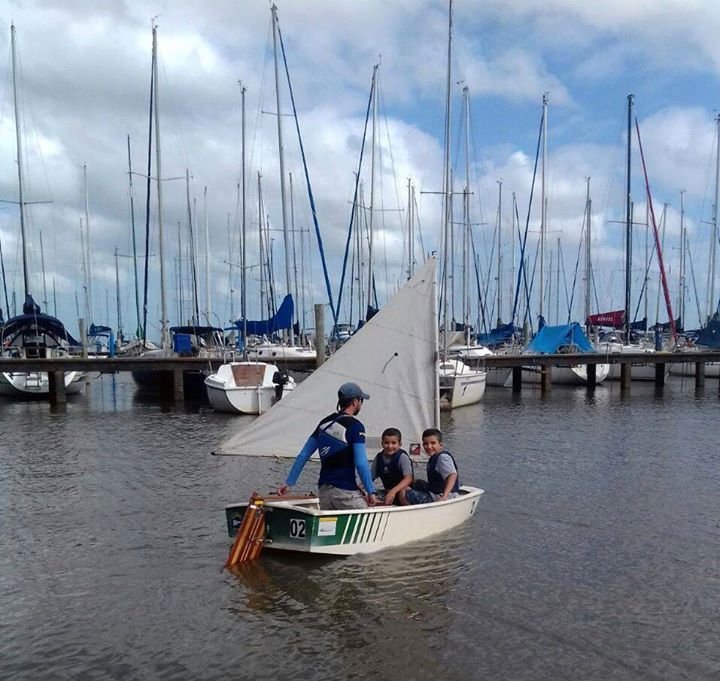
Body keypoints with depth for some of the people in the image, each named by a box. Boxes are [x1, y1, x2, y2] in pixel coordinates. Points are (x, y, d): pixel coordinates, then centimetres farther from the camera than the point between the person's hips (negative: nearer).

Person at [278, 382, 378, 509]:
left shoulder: (325, 423, 13)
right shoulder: (355, 426, -8)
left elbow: (303, 455, 12)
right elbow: (361, 463, -15)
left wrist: (289, 482, 15)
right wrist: (371, 491, -9)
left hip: (323, 489, 7)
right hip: (345, 491, -7)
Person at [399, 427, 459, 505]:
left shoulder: (443, 457, -19)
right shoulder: (435, 456, 12)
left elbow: (453, 475, -33)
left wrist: (444, 496, -40)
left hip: (438, 497, -11)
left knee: (403, 493, -12)